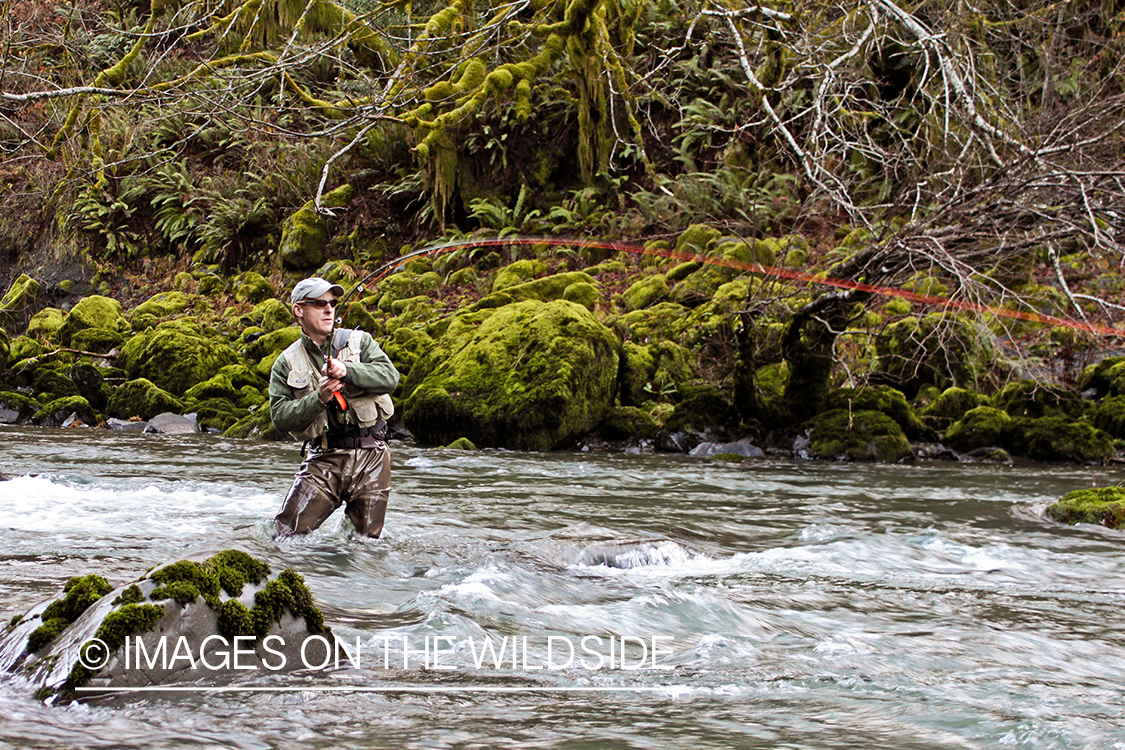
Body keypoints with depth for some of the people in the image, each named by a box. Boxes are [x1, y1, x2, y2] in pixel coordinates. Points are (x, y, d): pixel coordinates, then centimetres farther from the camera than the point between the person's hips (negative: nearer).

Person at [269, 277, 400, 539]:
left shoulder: (359, 341, 8)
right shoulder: (287, 363, 8)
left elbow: (390, 377, -8)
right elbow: (280, 416, -3)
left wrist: (347, 370, -23)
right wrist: (319, 398, -18)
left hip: (370, 457, 0)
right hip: (323, 460, 0)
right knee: (286, 535, -10)